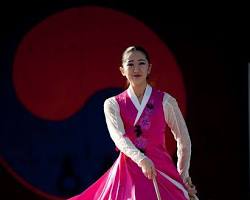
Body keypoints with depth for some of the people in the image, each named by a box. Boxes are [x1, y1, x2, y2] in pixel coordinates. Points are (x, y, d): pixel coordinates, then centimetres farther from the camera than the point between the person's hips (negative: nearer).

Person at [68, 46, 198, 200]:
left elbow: (184, 140, 12)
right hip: (128, 171, 1)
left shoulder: (166, 101, 5)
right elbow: (118, 137, -12)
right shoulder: (112, 104, 5)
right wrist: (141, 159, -29)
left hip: (162, 169, 0)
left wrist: (182, 175, 9)